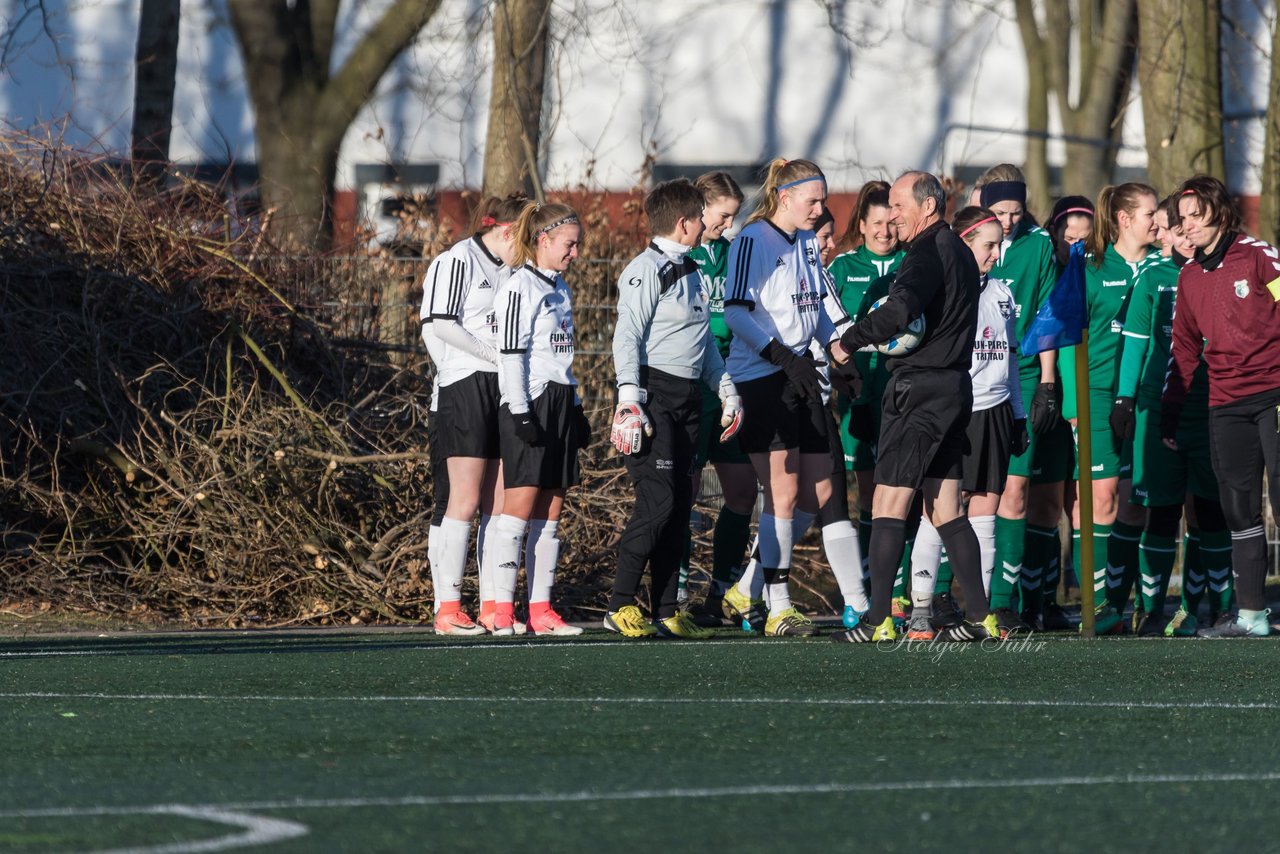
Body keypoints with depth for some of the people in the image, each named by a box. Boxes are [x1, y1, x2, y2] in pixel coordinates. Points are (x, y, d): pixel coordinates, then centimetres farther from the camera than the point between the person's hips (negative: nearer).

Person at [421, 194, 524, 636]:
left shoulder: (508, 270, 18)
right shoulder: (456, 262, -6)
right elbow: (442, 326, -13)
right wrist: (497, 354, -12)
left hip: (505, 390, 8)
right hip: (465, 386, -8)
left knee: (500, 502, 4)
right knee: (465, 500, -10)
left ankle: (492, 607, 7)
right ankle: (447, 607, -7)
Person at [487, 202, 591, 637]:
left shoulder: (559, 289, 17)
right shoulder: (520, 287, -9)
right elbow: (511, 355, -14)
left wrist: (576, 407, 21)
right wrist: (521, 413, -19)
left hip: (560, 405, 9)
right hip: (529, 405, -9)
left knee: (550, 511, 6)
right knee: (520, 507, -10)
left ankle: (540, 609, 7)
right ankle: (503, 610, -10)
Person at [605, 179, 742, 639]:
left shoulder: (690, 272, 19)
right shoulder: (646, 271, -10)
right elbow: (626, 338, -16)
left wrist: (727, 390, 23)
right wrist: (630, 402, -23)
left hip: (687, 398, 9)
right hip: (654, 393, -9)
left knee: (679, 504, 7)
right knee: (657, 500, -15)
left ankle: (666, 611, 10)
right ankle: (620, 605, -11)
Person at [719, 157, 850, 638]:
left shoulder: (806, 243, 14)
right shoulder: (754, 241, -10)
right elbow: (736, 312, -17)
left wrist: (837, 346, 8)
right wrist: (783, 356, -24)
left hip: (800, 375, 8)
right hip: (760, 378, -8)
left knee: (816, 490, 6)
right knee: (783, 492, -9)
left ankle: (746, 589, 18)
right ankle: (778, 610, -4)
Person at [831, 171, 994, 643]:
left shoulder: (929, 252, -14)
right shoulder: (959, 251, 18)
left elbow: (900, 311, -30)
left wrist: (849, 341, -20)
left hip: (920, 388, -10)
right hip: (953, 386, 10)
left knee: (889, 502, -8)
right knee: (945, 507, 12)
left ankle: (878, 620, -12)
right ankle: (981, 617, 9)